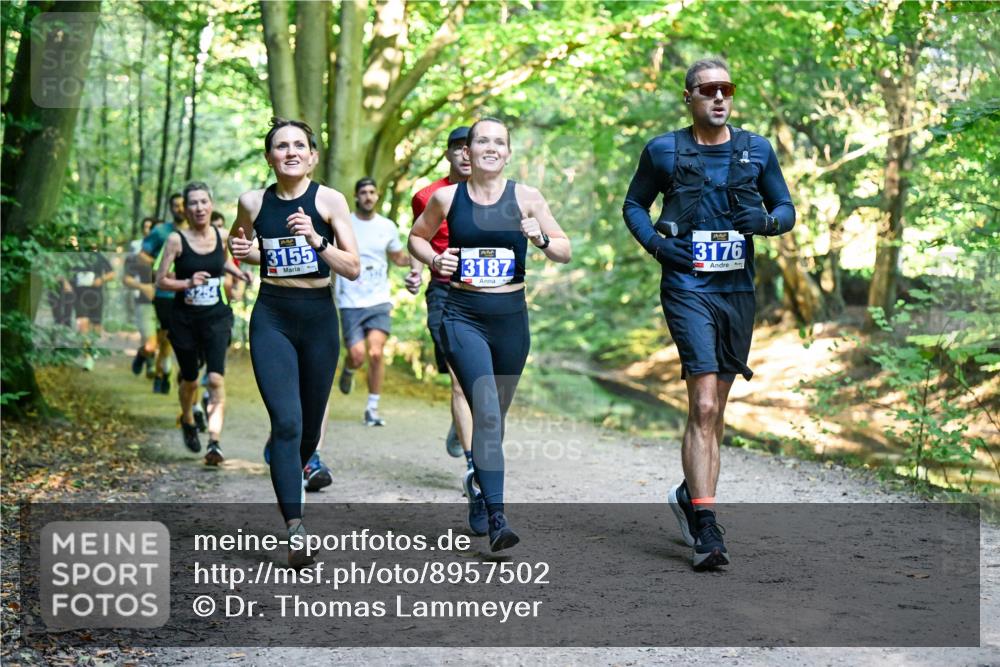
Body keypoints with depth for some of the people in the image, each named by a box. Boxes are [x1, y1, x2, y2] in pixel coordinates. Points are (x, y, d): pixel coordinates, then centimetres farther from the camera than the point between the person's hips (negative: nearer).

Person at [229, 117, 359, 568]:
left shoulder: (329, 200, -5)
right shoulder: (254, 202, 1)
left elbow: (353, 269, -9)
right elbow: (237, 241, 23)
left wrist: (316, 239, -23)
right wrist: (243, 250, 0)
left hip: (318, 316, 0)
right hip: (271, 318, 0)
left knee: (310, 425, 12)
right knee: (286, 423, -15)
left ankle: (294, 470, 45)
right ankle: (295, 529, -17)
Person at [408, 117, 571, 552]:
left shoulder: (526, 198, 1)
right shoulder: (447, 198, 1)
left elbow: (565, 252, 4)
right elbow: (416, 236, 18)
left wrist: (541, 240, -16)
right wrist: (433, 259, -3)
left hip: (511, 317, 2)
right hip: (463, 316, -2)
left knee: (496, 414, 15)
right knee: (486, 413, -17)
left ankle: (482, 490, 38)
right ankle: (496, 519, -21)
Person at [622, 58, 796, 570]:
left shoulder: (757, 150, 8)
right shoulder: (663, 151, 2)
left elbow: (786, 208, 14)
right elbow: (634, 204, 13)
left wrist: (767, 221, -9)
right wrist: (654, 242, -5)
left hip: (738, 291, 4)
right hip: (687, 290, -4)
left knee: (716, 407, 13)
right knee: (703, 407, -16)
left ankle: (689, 493, 35)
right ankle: (705, 527, -16)